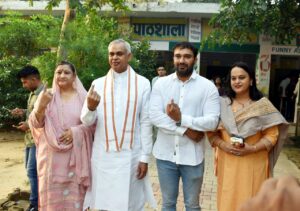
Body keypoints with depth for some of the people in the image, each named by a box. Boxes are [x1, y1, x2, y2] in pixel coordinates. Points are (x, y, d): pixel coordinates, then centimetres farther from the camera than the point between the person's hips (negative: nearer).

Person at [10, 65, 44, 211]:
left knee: (32, 171, -5)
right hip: (30, 138, 10)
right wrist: (23, 112, 7)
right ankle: (40, 195, 32)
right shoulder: (32, 93, 11)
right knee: (30, 168, 17)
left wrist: (29, 125, -22)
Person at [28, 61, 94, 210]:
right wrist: (41, 106, -18)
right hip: (52, 156, 1)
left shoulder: (83, 97, 3)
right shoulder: (46, 95, 5)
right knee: (53, 194, 4)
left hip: (76, 156, 0)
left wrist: (76, 131, -15)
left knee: (74, 194, 4)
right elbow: (36, 124, 0)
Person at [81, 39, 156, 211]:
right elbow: (87, 121, -1)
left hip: (131, 156, -2)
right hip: (103, 156, 2)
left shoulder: (142, 84, -3)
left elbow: (146, 123, -2)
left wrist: (145, 157, -3)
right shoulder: (98, 84, 4)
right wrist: (90, 108, -23)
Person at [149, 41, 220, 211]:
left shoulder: (208, 86, -4)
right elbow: (155, 116, -11)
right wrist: (186, 130, -17)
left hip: (192, 156, -1)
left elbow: (212, 121, -13)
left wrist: (181, 119, -19)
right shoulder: (161, 84, 0)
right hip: (165, 154, 2)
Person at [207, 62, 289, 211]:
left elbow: (272, 134, -3)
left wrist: (253, 148, -17)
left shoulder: (263, 105, -2)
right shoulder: (222, 104, 4)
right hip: (228, 163, 2)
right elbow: (212, 132, 4)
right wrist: (223, 145, -13)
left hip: (253, 164, -1)